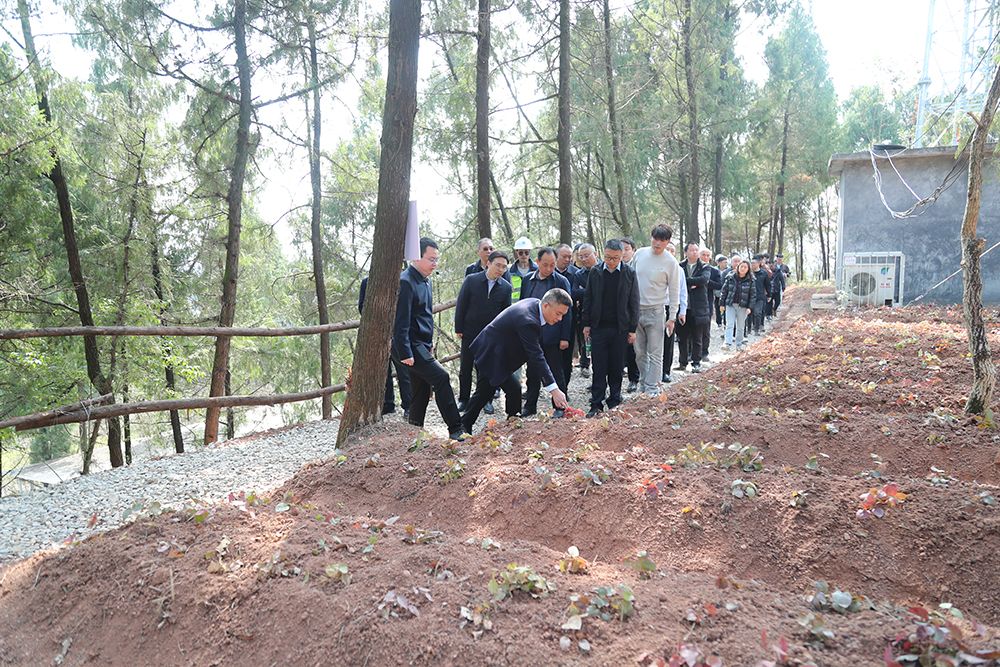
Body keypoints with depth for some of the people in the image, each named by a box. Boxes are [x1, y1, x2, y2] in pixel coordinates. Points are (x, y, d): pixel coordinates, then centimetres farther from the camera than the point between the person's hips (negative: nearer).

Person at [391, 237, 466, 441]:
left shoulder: (425, 280, 15)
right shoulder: (405, 282, -15)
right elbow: (401, 321, -20)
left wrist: (430, 344, 22)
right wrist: (405, 353, -22)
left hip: (421, 345, 10)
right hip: (410, 347, -10)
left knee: (422, 392, 12)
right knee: (441, 378, -15)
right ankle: (455, 430, -10)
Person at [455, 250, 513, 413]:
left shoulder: (506, 287, -2)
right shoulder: (471, 280, -5)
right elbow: (461, 305, -1)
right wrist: (459, 329, -3)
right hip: (470, 332, 0)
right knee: (465, 368, 8)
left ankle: (486, 400, 22)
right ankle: (463, 399, 23)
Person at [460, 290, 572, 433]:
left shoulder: (534, 303, -3)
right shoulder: (527, 321, -33)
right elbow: (537, 357, -36)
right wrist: (554, 389, -36)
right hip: (491, 355, -11)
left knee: (485, 391, 19)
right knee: (514, 389, -13)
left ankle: (465, 426, 34)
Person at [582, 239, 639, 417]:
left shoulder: (629, 273, 1)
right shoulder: (595, 272, 4)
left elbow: (634, 303, 3)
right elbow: (588, 299, 9)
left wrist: (633, 329, 0)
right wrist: (586, 324, 4)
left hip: (620, 328, 0)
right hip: (598, 327, 1)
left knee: (616, 367, 7)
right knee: (599, 367, 1)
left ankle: (614, 402, 20)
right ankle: (596, 404, 7)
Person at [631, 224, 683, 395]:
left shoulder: (671, 262, -6)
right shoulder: (640, 254, 5)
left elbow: (674, 291, -2)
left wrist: (672, 317, -5)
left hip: (656, 311, -4)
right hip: (636, 309, 4)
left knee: (654, 354, -2)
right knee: (640, 353, 9)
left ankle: (652, 390, 2)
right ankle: (643, 386, 20)